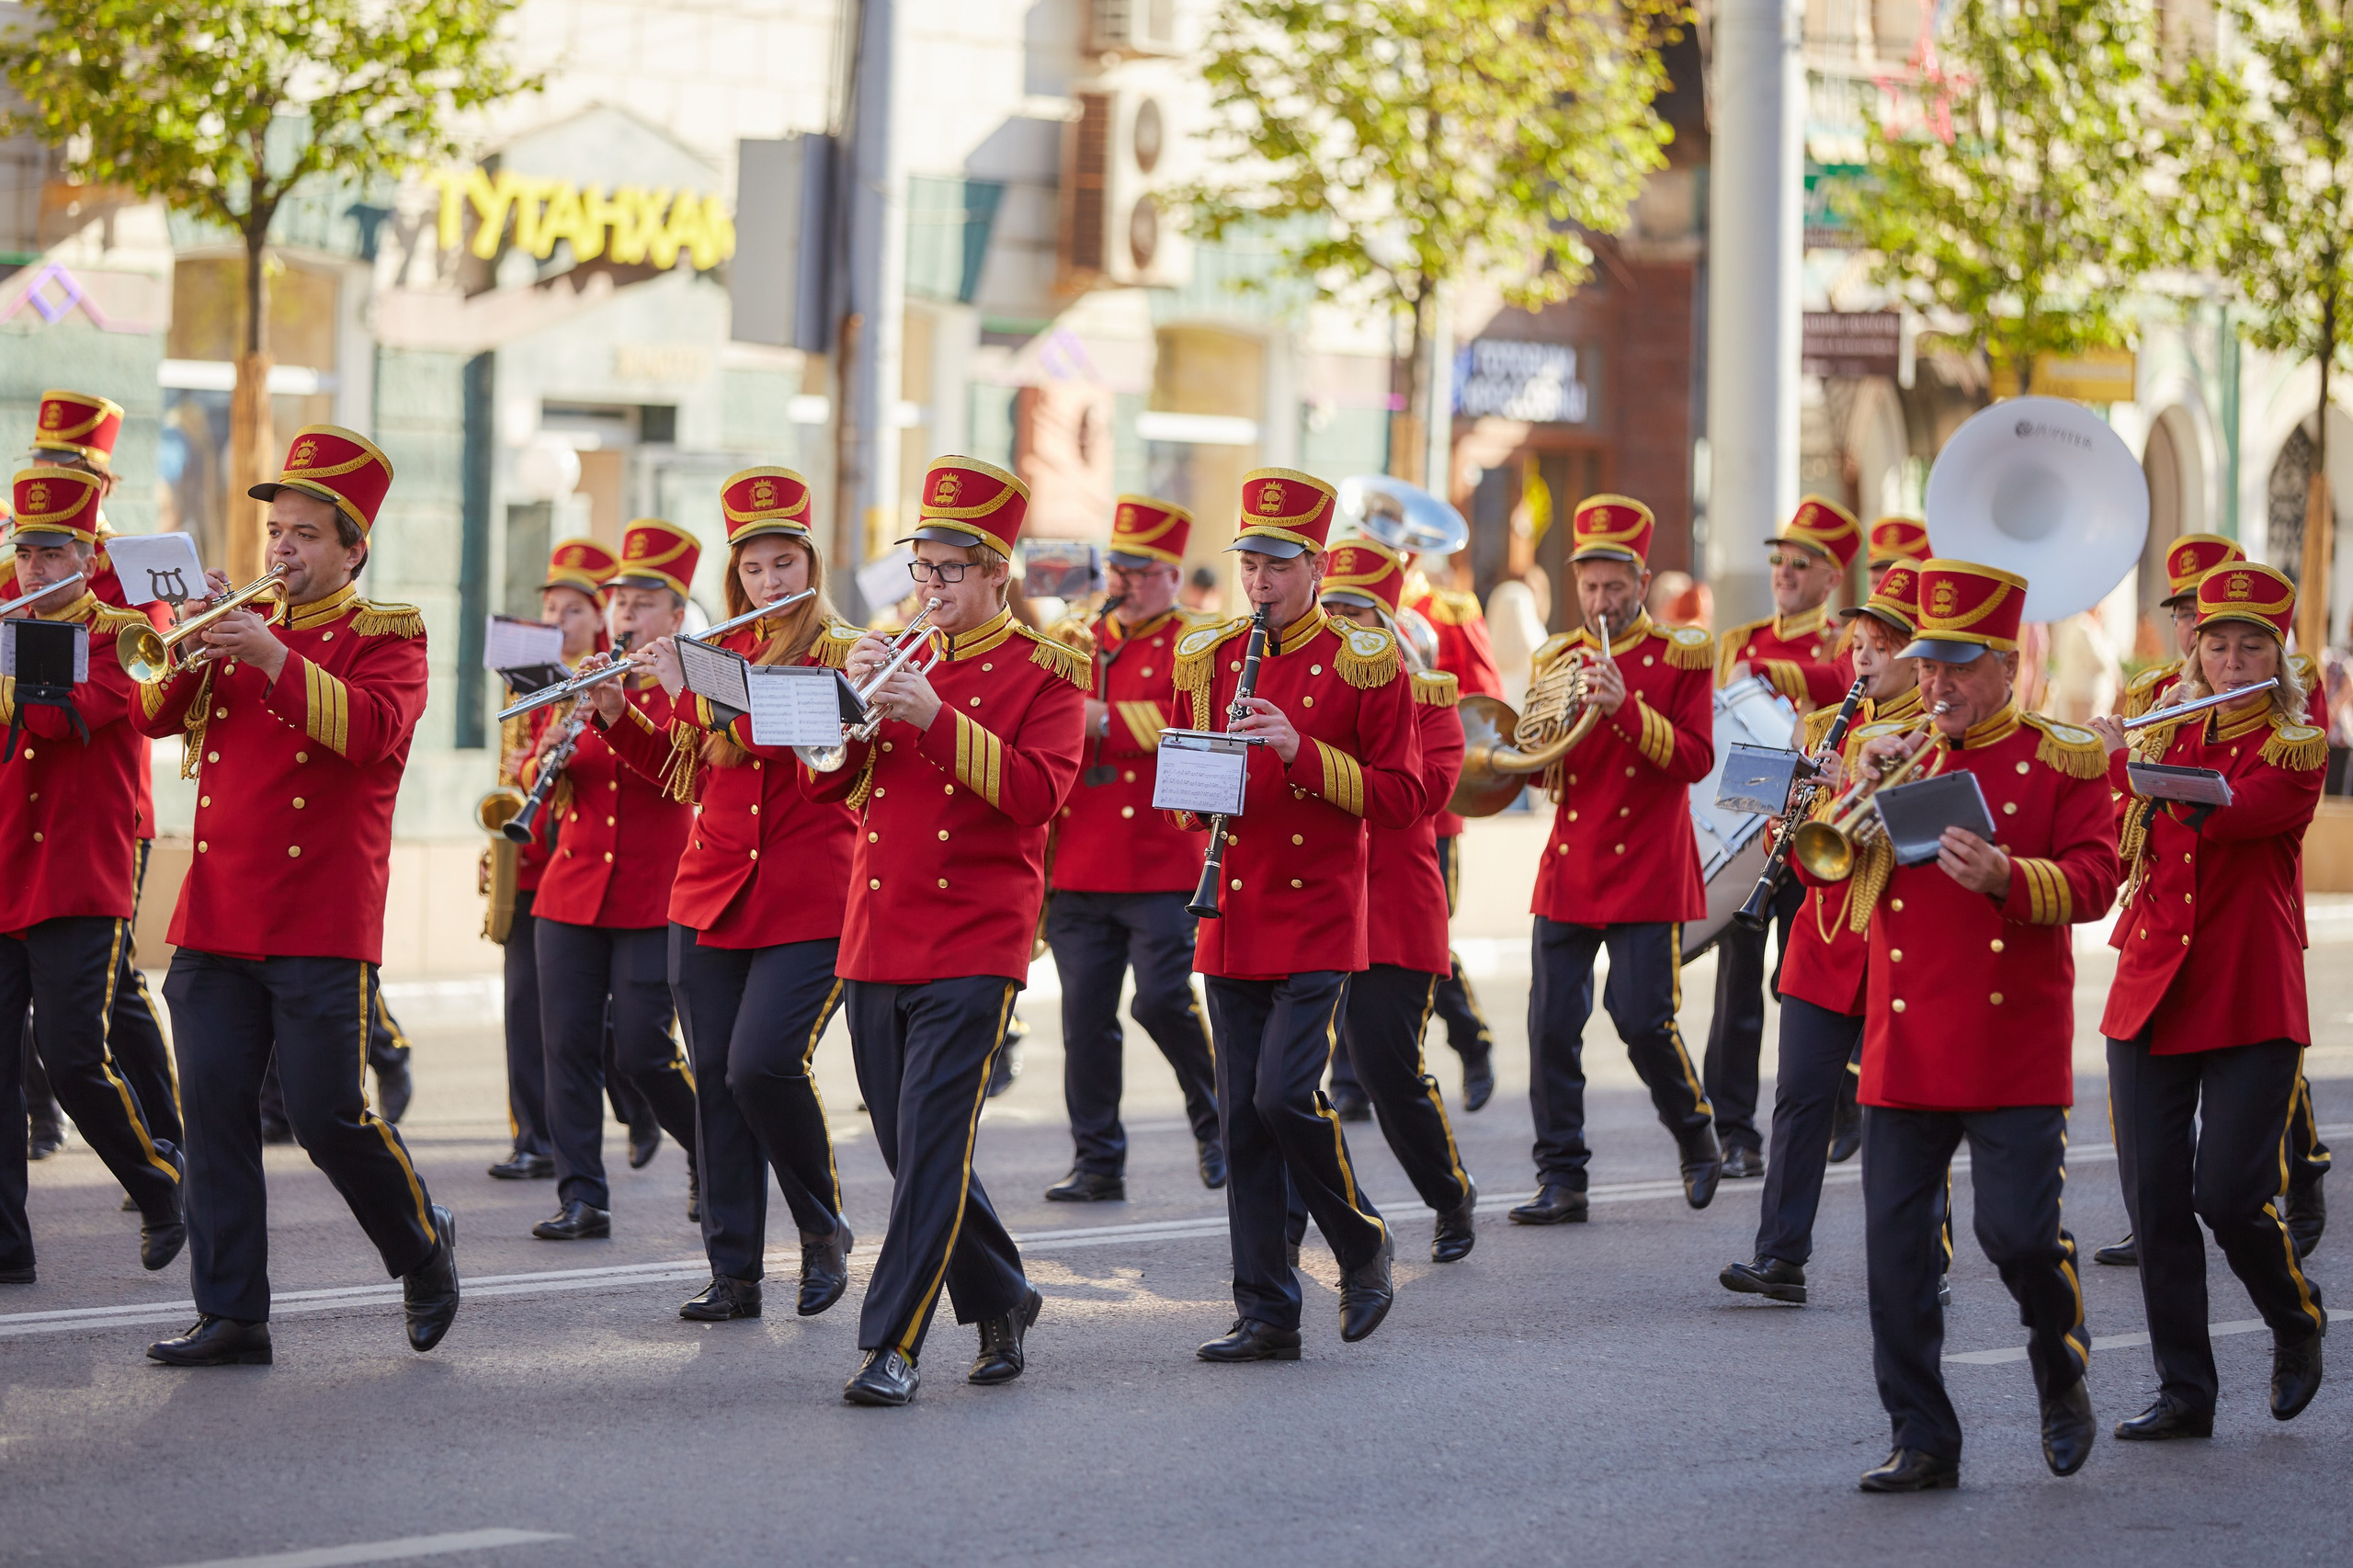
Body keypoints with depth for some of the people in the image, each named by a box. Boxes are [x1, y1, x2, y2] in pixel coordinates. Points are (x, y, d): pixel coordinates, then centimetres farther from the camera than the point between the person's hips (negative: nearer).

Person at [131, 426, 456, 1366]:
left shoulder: (386, 635, 2)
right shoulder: (239, 626, 17)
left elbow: (372, 729, -17)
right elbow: (155, 715, 7)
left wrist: (273, 657, -25)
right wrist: (198, 643, -11)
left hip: (322, 926, -5)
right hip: (217, 917, 5)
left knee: (327, 1116, -7)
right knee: (214, 1112, -1)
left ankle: (422, 1249, 19)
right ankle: (231, 1315, 3)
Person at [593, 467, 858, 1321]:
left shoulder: (840, 654, -2)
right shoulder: (718, 653, 15)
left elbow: (800, 741, -19)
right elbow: (683, 770, 22)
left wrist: (691, 691, -15)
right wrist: (617, 716, 7)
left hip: (808, 903, -6)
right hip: (712, 894, 6)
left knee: (763, 1064, -18)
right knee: (715, 1079, 2)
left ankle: (824, 1229, 5)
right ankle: (734, 1273, 7)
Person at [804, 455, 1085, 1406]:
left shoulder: (1046, 673, 0)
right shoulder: (900, 661, 15)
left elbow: (1037, 792, -15)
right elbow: (823, 784, 8)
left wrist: (938, 718, -22)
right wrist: (855, 696, -9)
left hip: (974, 943, -6)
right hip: (876, 937, 6)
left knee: (933, 1142, -13)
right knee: (912, 1148, 9)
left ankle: (892, 1344, -14)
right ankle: (1002, 1303, 27)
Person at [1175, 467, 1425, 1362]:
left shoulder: (1364, 665, -2)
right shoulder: (1206, 661, 11)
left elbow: (1401, 800, -5)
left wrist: (1303, 752, -17)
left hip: (1318, 919, -5)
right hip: (1232, 920, 5)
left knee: (1286, 1093, -16)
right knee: (1242, 1119, 3)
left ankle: (1364, 1246, 9)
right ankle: (1267, 1315, 8)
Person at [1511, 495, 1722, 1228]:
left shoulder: (1679, 657, 0)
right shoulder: (1558, 659, 11)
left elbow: (1696, 760, -8)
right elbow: (1538, 773, 11)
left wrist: (1626, 708, -20)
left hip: (1648, 871, -4)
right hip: (1569, 866, 4)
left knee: (1644, 1019, -7)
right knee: (1552, 1024, -3)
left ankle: (1696, 1135, 19)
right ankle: (1562, 1179, 2)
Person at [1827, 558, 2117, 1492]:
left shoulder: (2063, 761, 2)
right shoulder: (1892, 754, 13)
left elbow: (2095, 882, -6)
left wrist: (2006, 876, -23)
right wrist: (1865, 784, -8)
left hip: (2014, 1046, -3)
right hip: (1905, 1046, 4)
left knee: (2018, 1231, -9)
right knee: (1897, 1241, -1)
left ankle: (2062, 1368, 22)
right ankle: (1922, 1441, 7)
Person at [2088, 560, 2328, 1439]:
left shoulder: (2296, 749, -3)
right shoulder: (2163, 732, 12)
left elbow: (2218, 814, -21)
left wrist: (2128, 758, -13)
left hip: (2251, 1003, -4)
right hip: (2149, 994, 5)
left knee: (2229, 1194, -9)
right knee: (2156, 1199, 0)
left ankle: (2297, 1320, 21)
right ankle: (2185, 1391, 8)